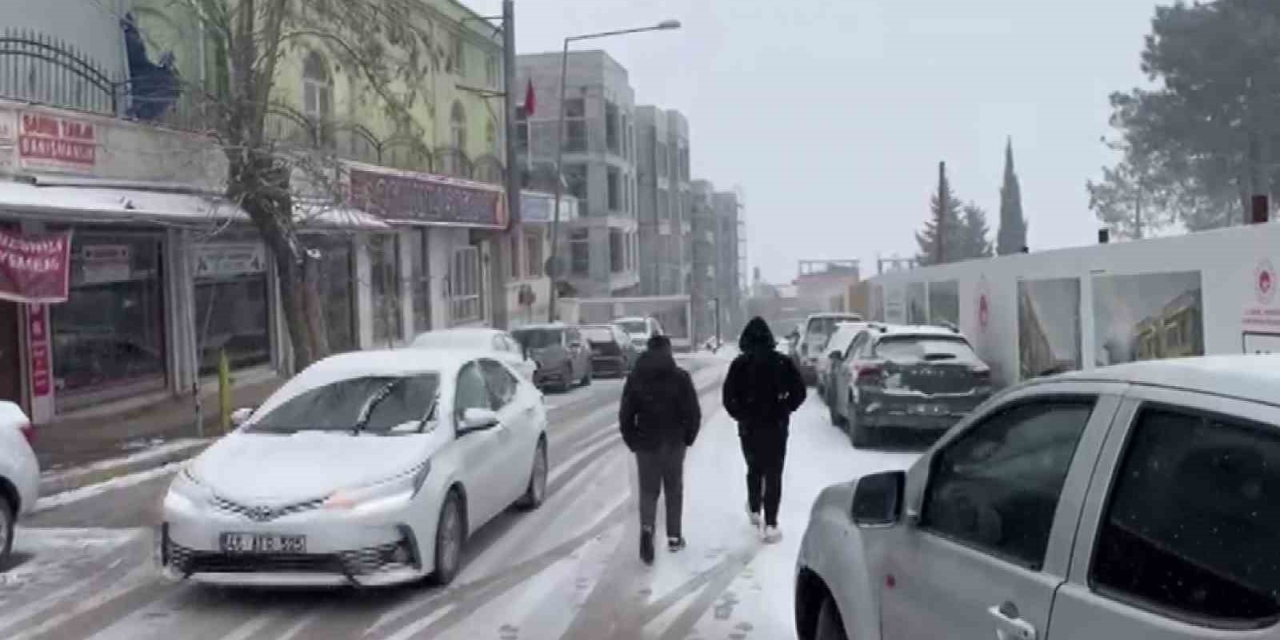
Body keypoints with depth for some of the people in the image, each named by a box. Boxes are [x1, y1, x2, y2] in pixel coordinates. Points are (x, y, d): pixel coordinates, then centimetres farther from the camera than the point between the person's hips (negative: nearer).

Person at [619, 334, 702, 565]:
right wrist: (688, 437, 6)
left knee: (648, 490, 8)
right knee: (674, 490, 14)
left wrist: (632, 441, 9)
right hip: (674, 442, -1)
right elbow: (693, 413, -8)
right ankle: (674, 537, 18)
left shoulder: (635, 378, -1)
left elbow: (625, 415, -1)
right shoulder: (680, 377, -7)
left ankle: (647, 528, -17)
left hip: (646, 443, 1)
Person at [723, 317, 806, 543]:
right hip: (776, 425, -1)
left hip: (749, 426, 1)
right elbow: (799, 391, -4)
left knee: (754, 469, 23)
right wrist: (784, 410, 9)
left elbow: (729, 397, -12)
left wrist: (741, 415, 4)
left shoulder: (740, 364, -7)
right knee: (773, 474, 3)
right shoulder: (782, 362, -4)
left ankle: (754, 510, 36)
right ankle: (770, 525, -3)